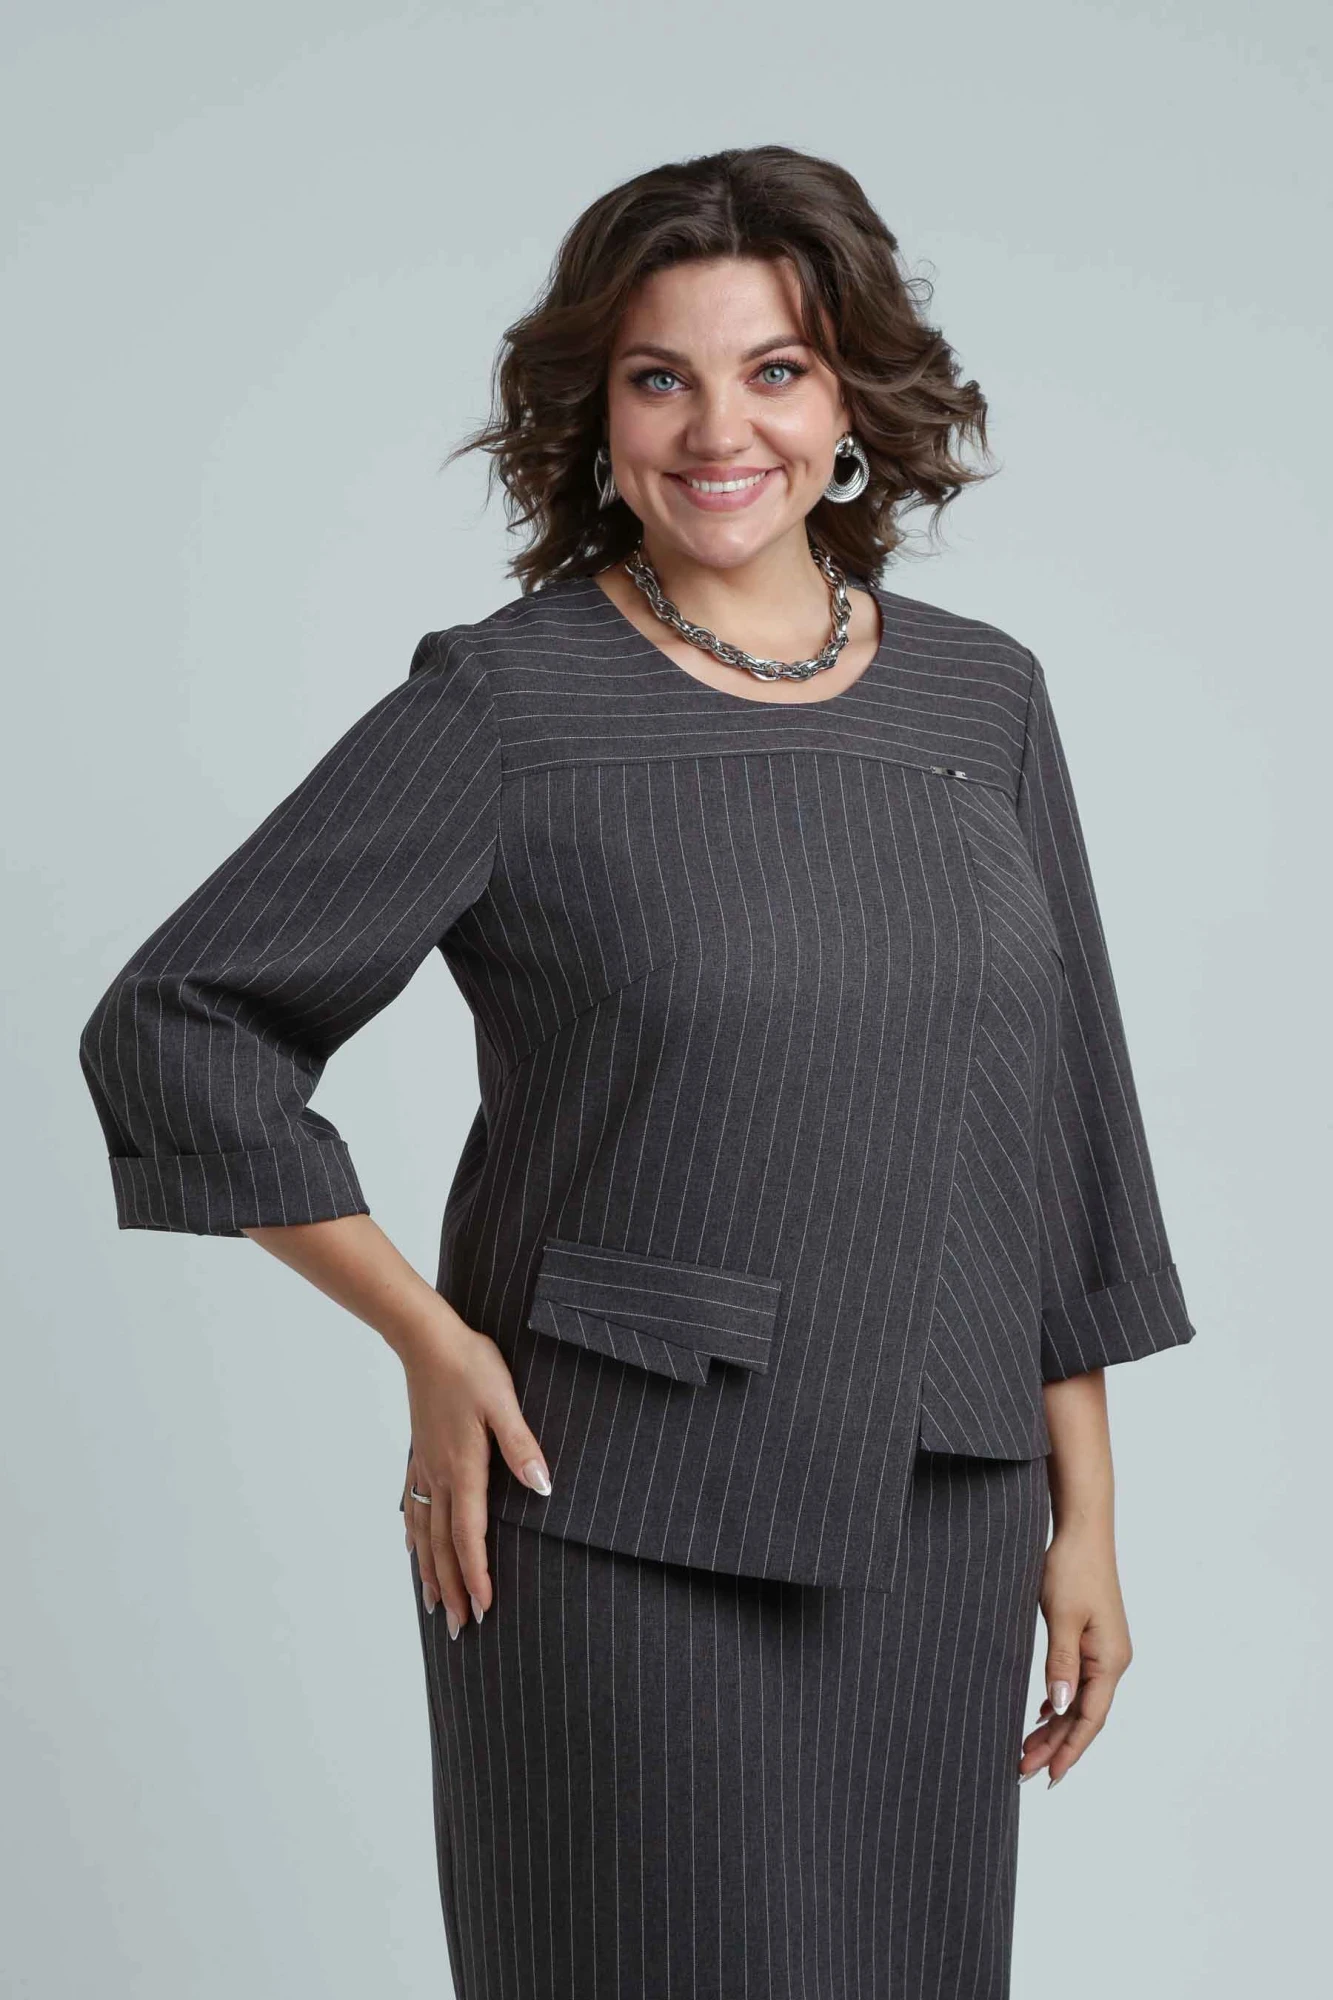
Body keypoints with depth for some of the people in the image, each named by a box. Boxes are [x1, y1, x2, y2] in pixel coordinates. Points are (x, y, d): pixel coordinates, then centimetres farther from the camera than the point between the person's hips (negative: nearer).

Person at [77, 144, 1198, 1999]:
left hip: (934, 1524, 4)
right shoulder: (504, 704, -8)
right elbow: (172, 1030, -6)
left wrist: (1085, 1512, 8)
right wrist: (432, 1343, -9)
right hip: (620, 1528, -4)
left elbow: (1057, 1127, 9)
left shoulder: (982, 699, 5)